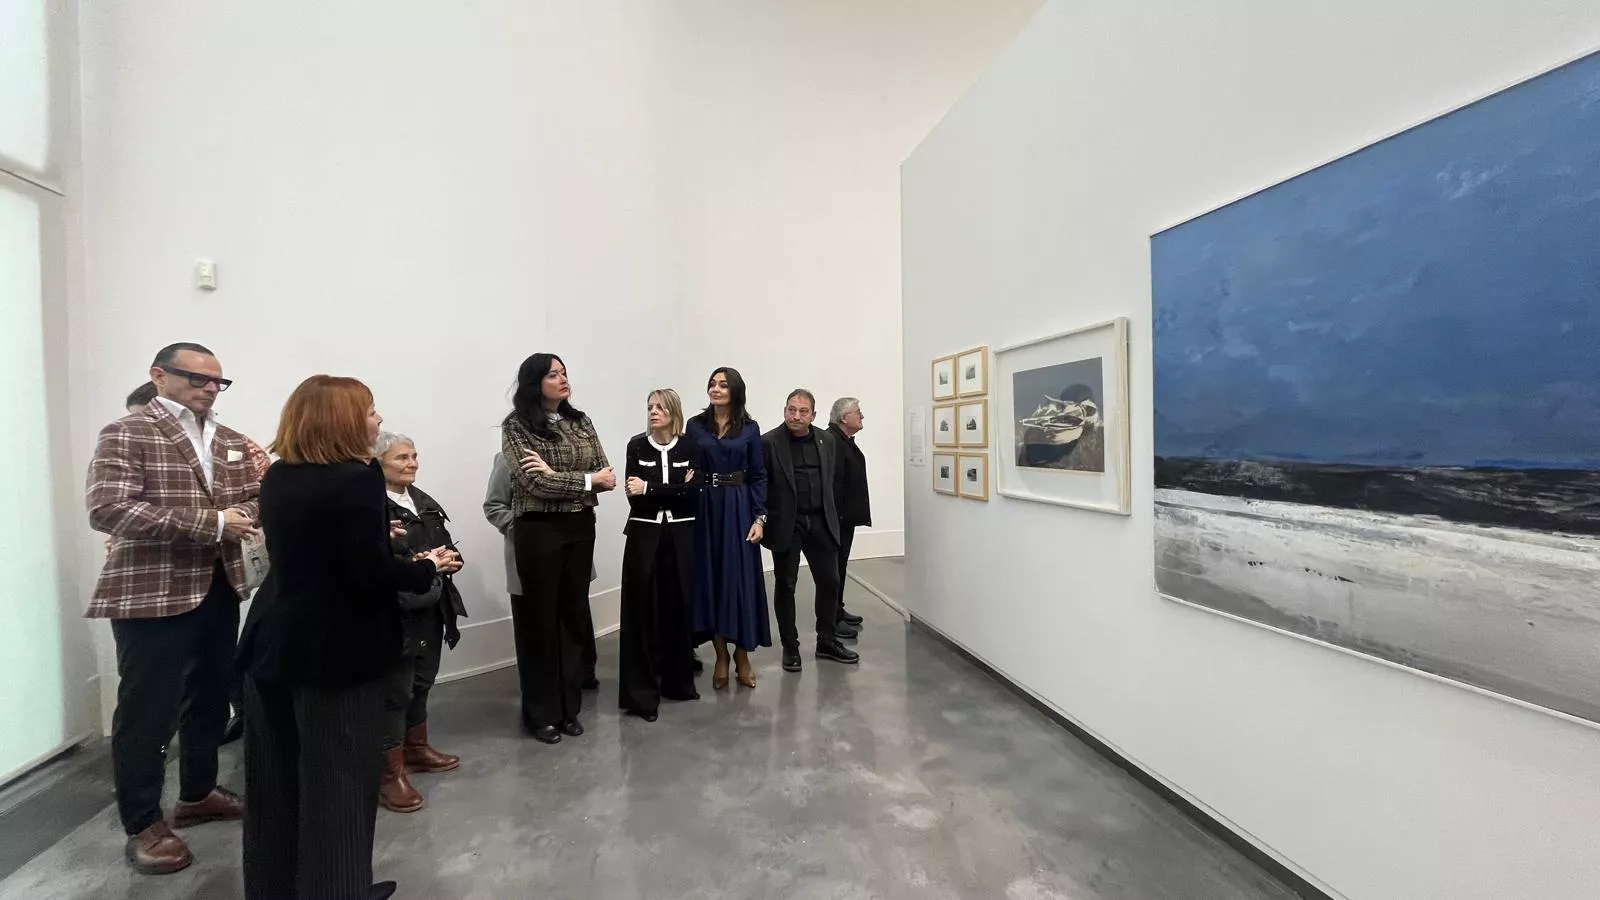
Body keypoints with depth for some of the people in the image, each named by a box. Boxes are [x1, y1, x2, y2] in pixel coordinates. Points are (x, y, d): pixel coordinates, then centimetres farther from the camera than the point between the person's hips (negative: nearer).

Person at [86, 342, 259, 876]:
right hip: (152, 593, -6)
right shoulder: (125, 435, -8)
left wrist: (245, 513, -16)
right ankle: (143, 826, 21)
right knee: (147, 709, 4)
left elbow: (257, 501, 8)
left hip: (219, 588, 7)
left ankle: (198, 794, 36)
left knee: (211, 698, 18)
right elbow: (108, 509, -20)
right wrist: (211, 523, -25)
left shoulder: (232, 442, 11)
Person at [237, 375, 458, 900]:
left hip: (275, 642, 8)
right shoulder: (357, 478, -20)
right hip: (335, 650, -8)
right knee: (338, 779, 8)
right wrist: (429, 567, -8)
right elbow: (371, 573, -23)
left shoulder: (277, 477, 5)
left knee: (278, 776, 20)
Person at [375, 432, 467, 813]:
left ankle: (416, 748, 38)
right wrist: (418, 565, -29)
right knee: (394, 690, 0)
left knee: (422, 682, 20)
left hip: (430, 608, 8)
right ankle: (390, 773, 13)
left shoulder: (423, 501, 13)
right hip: (393, 612, -8)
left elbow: (445, 543, 15)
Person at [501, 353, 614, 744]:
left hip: (580, 527, 5)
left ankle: (569, 707, 25)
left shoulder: (580, 422, 7)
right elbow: (536, 483, -16)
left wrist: (559, 477, -14)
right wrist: (587, 480, -13)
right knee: (540, 619, 5)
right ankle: (541, 712, 20)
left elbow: (607, 475, 1)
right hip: (539, 532, -4)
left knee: (574, 614, 11)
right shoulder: (516, 427, -6)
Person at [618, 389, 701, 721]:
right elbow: (633, 494, -7)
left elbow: (694, 492, -11)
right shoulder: (637, 445, 1)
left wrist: (649, 488, -14)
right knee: (643, 611, 0)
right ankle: (642, 692, 9)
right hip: (644, 534, -1)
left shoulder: (689, 447, 2)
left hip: (680, 535, 1)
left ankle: (678, 681, 23)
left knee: (678, 607, 6)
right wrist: (676, 489, -13)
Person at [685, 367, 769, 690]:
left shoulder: (750, 428, 2)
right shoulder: (695, 426, 5)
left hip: (739, 509, -1)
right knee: (710, 578, 4)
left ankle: (742, 655, 15)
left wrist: (759, 517, -7)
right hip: (705, 510, 1)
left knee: (740, 578, 1)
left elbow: (759, 476, 1)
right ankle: (721, 656, 17)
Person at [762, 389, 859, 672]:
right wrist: (763, 521, -9)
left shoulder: (826, 441, 6)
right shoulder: (769, 442, -8)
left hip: (820, 522, 4)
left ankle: (827, 641, 26)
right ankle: (790, 647, 22)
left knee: (830, 582, 9)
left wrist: (830, 517, 10)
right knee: (785, 586, 8)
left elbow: (829, 482, 13)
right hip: (786, 525, -4)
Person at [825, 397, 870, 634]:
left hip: (847, 515, 10)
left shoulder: (845, 440, 14)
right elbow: (831, 481, -24)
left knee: (840, 564, 17)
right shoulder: (831, 440, -18)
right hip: (837, 516, -10)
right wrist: (837, 515, -24)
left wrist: (851, 513, 18)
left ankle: (837, 610, 27)